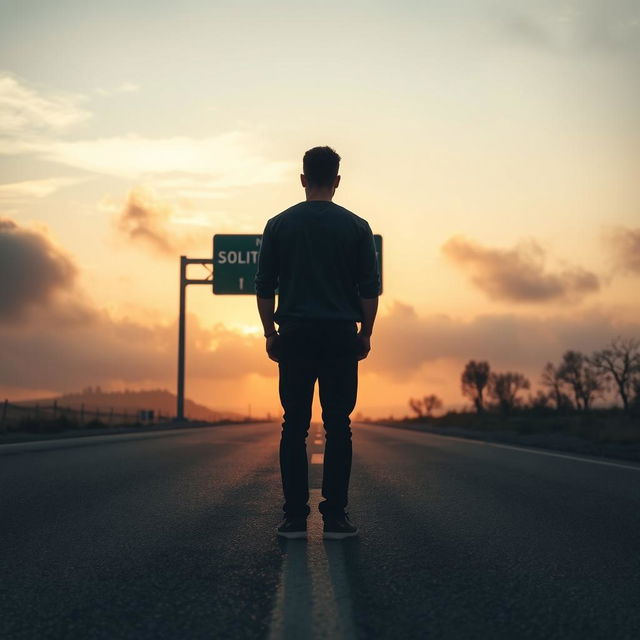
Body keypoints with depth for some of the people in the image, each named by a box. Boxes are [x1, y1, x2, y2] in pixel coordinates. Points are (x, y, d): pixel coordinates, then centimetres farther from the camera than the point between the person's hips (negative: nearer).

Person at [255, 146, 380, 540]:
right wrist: (365, 333, 10)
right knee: (338, 427, 3)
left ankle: (295, 517, 4)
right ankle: (335, 516, 3)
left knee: (295, 427, 4)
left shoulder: (279, 225, 3)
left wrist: (271, 333, 11)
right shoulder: (356, 226, 1)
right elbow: (371, 288, 0)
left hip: (295, 335, 1)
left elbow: (264, 287, 3)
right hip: (341, 336, 0)